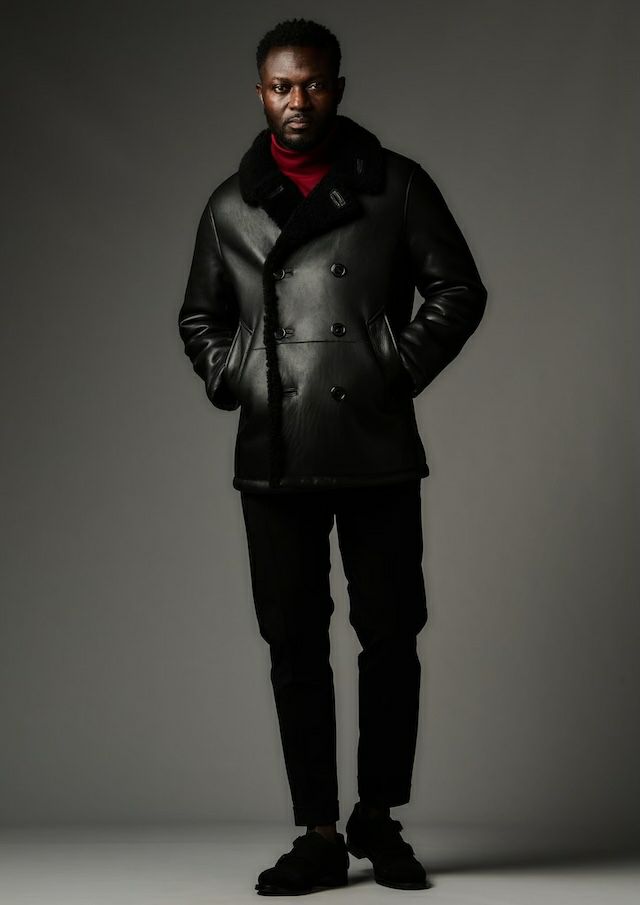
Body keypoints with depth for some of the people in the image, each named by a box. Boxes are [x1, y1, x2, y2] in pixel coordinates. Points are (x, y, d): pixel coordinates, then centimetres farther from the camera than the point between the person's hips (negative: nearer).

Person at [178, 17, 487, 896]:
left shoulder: (396, 185, 5)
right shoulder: (231, 204, 12)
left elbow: (458, 290, 5)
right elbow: (200, 318, 21)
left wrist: (399, 373, -4)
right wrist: (229, 382, 5)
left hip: (375, 451, -2)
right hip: (273, 457, 2)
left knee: (390, 634, 1)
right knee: (295, 645, 3)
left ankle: (378, 818, 17)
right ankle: (319, 834, 10)